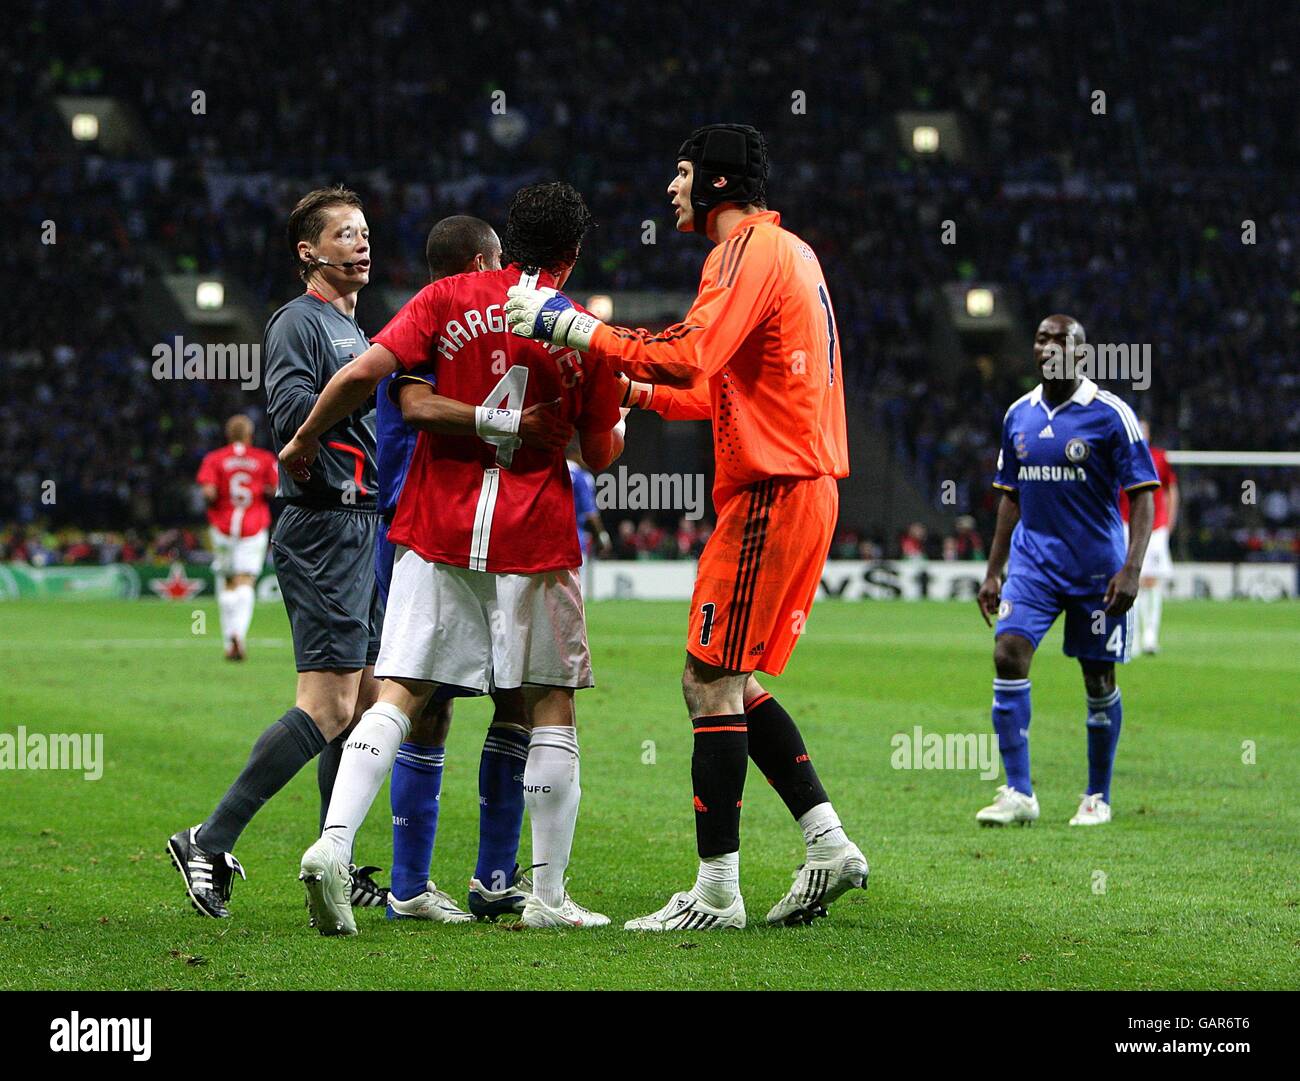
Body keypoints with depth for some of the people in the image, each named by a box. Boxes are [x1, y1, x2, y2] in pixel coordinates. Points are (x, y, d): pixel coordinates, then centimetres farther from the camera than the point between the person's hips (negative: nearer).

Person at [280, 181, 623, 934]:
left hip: (439, 531, 1)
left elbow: (364, 373, -9)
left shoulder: (448, 300, 3)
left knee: (401, 696, -2)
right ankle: (549, 894, 11)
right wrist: (623, 412, 30)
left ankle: (333, 844, -22)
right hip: (534, 535, -1)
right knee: (551, 704, 10)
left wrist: (304, 440, 4)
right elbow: (602, 453, 9)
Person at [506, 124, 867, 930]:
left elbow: (690, 356, -25)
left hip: (771, 494, -10)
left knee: (711, 681, -8)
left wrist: (570, 326, -21)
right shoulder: (789, 251, 21)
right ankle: (829, 844, 10)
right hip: (800, 487, 10)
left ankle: (717, 892, -8)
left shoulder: (751, 250, -10)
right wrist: (633, 390, 24)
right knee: (735, 684, 14)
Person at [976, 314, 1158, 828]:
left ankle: (1097, 798, 19)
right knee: (1008, 653, -15)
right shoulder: (1018, 414, 8)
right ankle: (1018, 793, -13)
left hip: (1096, 564, -3)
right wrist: (993, 572, 13)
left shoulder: (1110, 414, -7)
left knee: (1099, 680, 4)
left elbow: (1142, 495, -7)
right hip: (1032, 559, 3)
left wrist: (1131, 568, -17)